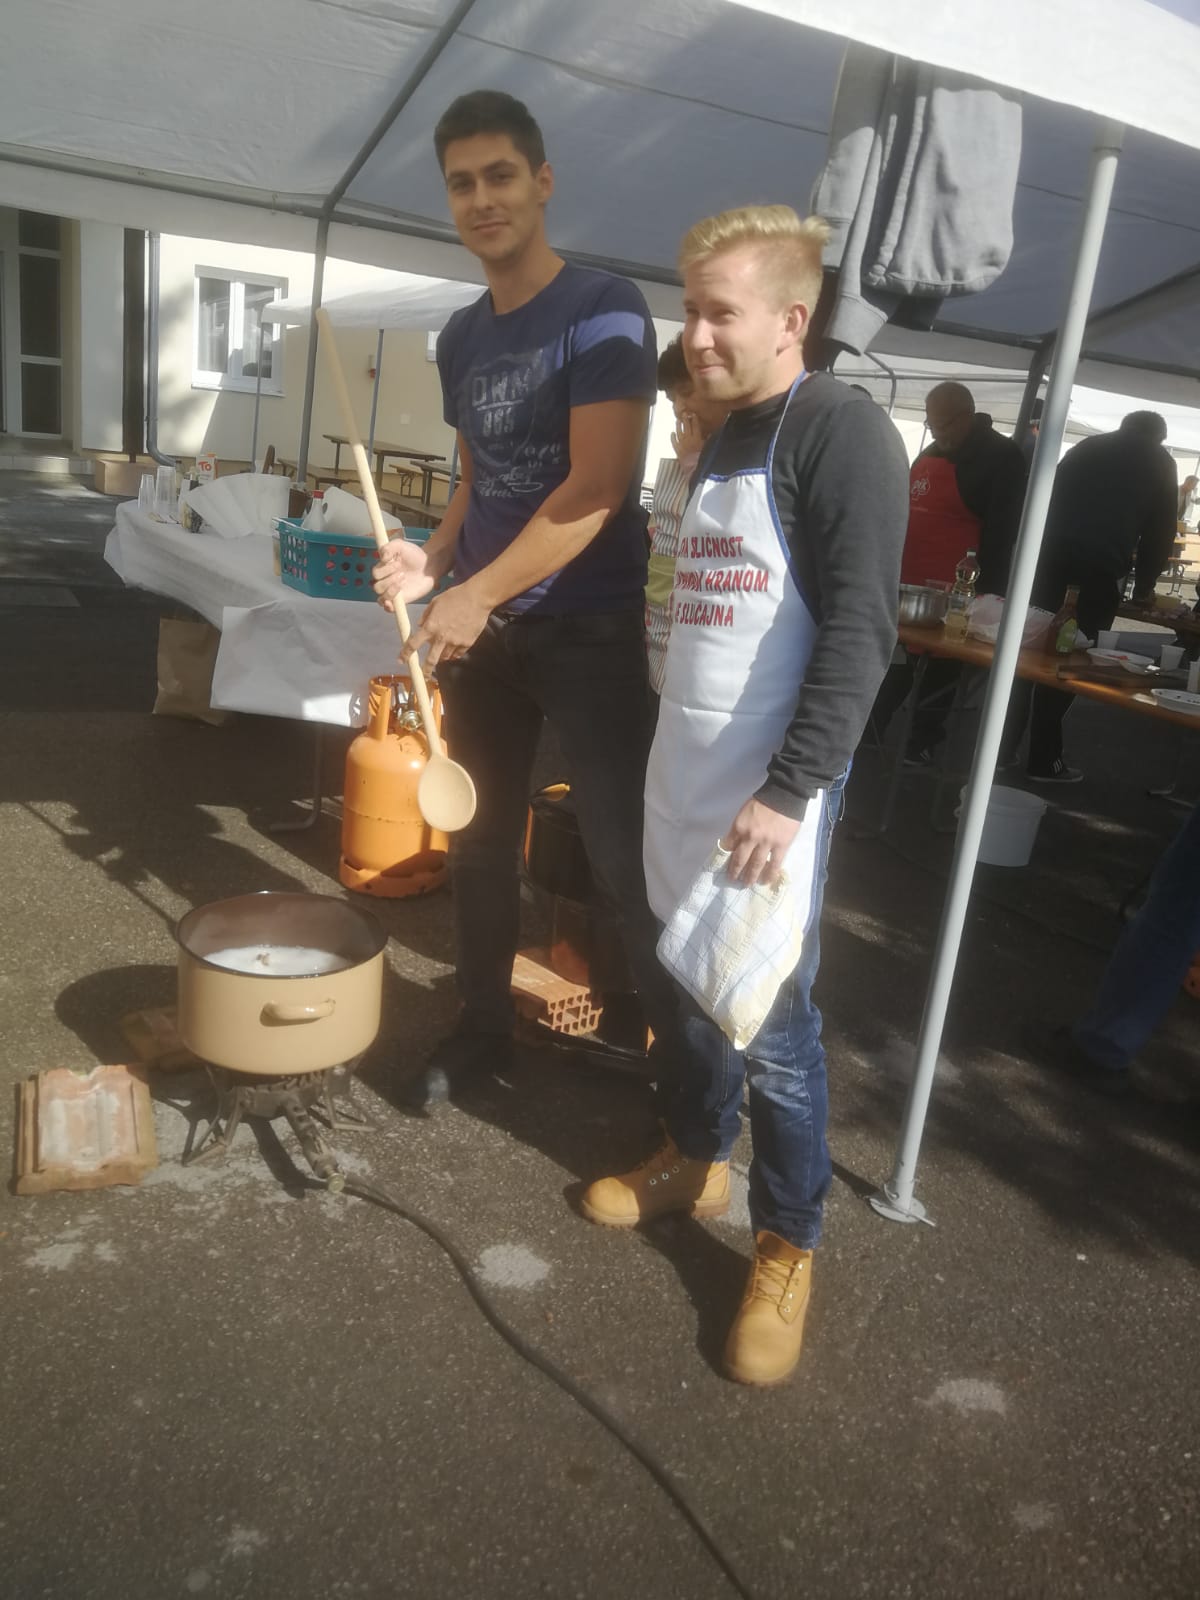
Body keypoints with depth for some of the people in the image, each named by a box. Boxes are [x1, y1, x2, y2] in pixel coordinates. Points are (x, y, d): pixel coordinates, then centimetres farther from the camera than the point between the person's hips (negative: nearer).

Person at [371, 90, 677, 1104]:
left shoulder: (602, 312, -11)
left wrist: (476, 595, -19)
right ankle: (484, 1027, 31)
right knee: (479, 839, 13)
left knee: (626, 857, -3)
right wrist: (430, 561, -1)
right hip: (483, 626, 7)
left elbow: (596, 489, -19)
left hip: (591, 629, -7)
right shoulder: (461, 338, 11)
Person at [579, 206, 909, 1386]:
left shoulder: (841, 434, -10)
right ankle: (694, 1158, 38)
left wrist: (789, 792, -22)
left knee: (771, 1020, 0)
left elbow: (860, 634, -17)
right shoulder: (722, 440, 16)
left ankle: (787, 1247, 17)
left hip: (769, 794, -7)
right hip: (686, 773, 8)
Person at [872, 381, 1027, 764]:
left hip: (956, 595, -7)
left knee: (939, 678, 1)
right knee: (892, 669, 11)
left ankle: (921, 745, 9)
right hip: (910, 587, 8)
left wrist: (987, 592, -18)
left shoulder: (1001, 457, -6)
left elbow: (1002, 531, -12)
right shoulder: (929, 454, 18)